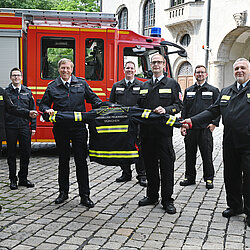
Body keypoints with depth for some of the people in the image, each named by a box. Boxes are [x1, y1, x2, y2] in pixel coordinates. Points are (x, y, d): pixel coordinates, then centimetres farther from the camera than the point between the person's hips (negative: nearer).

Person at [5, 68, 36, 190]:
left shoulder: (27, 92, 10)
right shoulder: (6, 92, 3)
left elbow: (32, 110, 11)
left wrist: (33, 126, 6)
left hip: (25, 126, 2)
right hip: (11, 127, -2)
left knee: (26, 153, 4)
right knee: (11, 154, 5)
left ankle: (23, 178, 16)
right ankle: (13, 179, 15)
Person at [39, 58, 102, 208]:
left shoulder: (81, 83, 8)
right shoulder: (52, 87, 8)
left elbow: (93, 99, 14)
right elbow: (43, 105, 14)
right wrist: (47, 110, -9)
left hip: (79, 128, -1)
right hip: (61, 129, 1)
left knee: (81, 161, -2)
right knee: (63, 160, 11)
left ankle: (85, 196, 3)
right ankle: (63, 192, 24)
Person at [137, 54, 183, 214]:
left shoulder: (172, 84, 5)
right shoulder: (144, 86, 18)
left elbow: (179, 105, -2)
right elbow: (140, 106, 21)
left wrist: (166, 109, -18)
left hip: (164, 130, -4)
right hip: (147, 131, 4)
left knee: (166, 165, -2)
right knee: (150, 164, 10)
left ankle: (167, 199, 6)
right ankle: (152, 196, 22)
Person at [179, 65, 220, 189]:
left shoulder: (213, 90, 6)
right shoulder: (188, 90, 14)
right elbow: (184, 109, 14)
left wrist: (214, 123, -7)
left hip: (205, 128, -3)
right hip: (190, 127, 3)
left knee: (207, 154, 0)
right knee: (190, 153, 7)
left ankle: (209, 179, 11)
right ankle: (190, 177, 19)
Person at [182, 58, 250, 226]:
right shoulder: (226, 92, 15)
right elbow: (212, 112, 12)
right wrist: (192, 121, 0)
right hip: (230, 143, 5)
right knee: (231, 176, 14)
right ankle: (235, 206, 32)